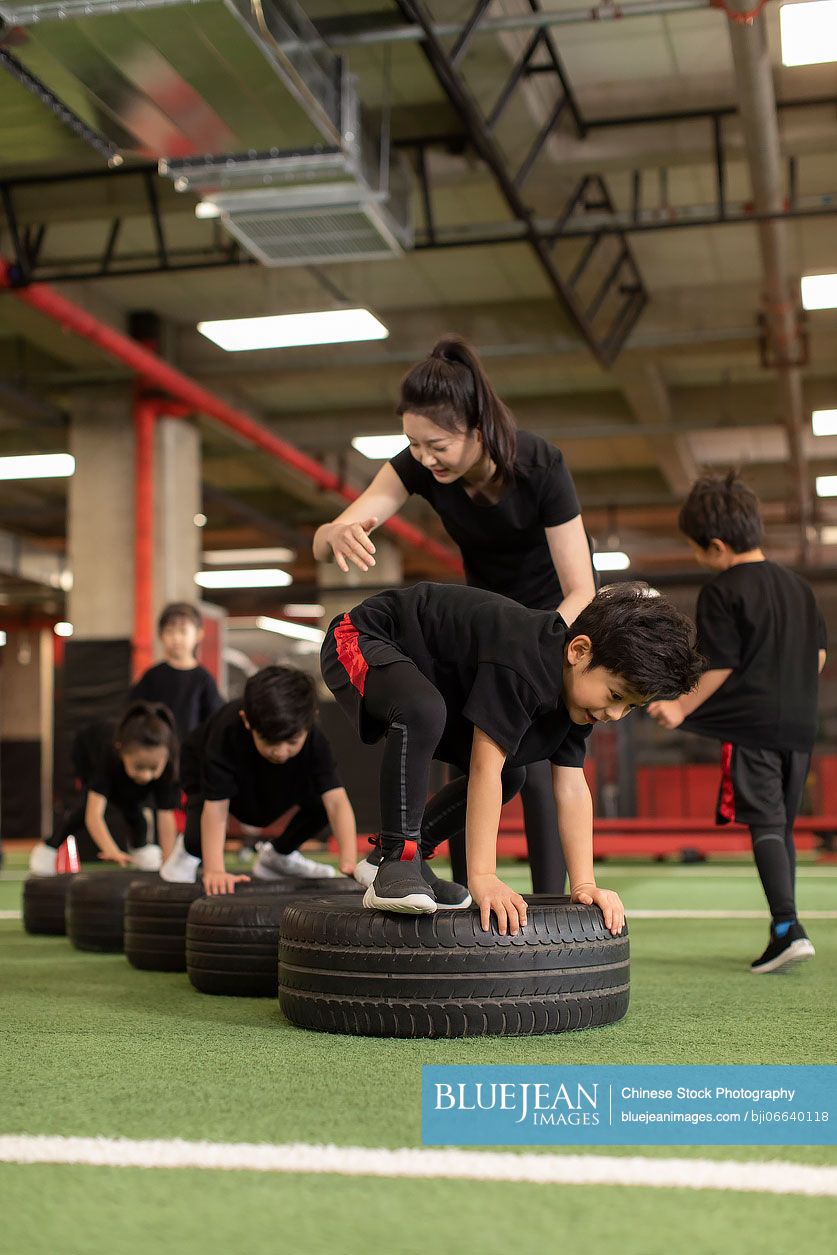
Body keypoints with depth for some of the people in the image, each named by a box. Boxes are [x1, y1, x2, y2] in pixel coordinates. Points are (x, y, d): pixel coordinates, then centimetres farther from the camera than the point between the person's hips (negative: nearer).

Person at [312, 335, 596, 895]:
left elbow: (582, 591, -33)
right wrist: (338, 533, -53)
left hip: (558, 613, -4)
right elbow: (322, 543, -28)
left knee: (536, 763, -15)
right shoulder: (418, 466, -22)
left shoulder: (539, 465, -33)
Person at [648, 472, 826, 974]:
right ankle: (785, 931, 18)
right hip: (800, 725, 7)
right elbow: (820, 655, 17)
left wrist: (683, 707, -2)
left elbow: (721, 665, -11)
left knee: (765, 824, -8)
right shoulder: (799, 585, 14)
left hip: (751, 725, -7)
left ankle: (788, 928, -19)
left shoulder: (722, 592, -8)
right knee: (783, 827, 14)